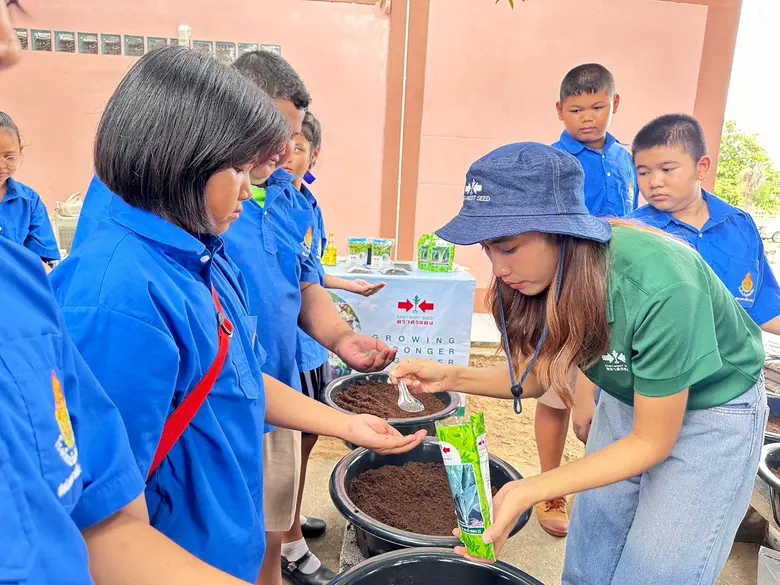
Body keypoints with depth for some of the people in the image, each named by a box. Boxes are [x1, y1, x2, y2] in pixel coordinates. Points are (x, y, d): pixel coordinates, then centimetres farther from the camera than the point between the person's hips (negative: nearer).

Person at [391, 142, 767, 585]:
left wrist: (526, 492, -32)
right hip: (626, 400, 5)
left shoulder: (661, 287, -37)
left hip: (712, 414, -5)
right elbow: (534, 378, -4)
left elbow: (651, 442, -25)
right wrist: (452, 377, -21)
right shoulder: (552, 271, -20)